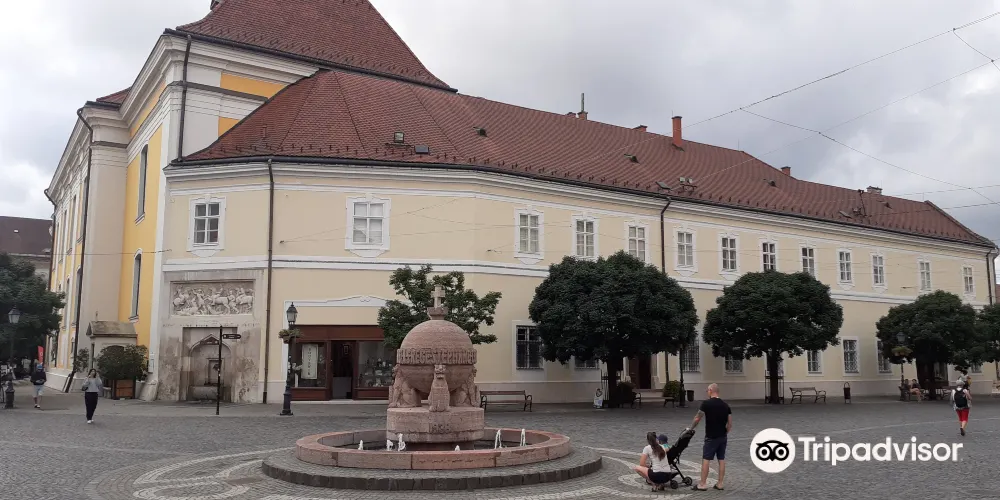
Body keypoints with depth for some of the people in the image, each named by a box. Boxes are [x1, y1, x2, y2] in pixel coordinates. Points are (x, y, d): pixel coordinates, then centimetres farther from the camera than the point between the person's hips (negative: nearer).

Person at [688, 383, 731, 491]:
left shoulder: (706, 403, -12)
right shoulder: (725, 405, 5)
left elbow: (697, 419, -6)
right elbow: (730, 424, 6)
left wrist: (690, 429, 8)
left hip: (711, 437, -6)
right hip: (723, 437, 6)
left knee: (706, 459, -1)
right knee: (721, 460, 9)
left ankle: (702, 484, 0)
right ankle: (720, 484, 12)